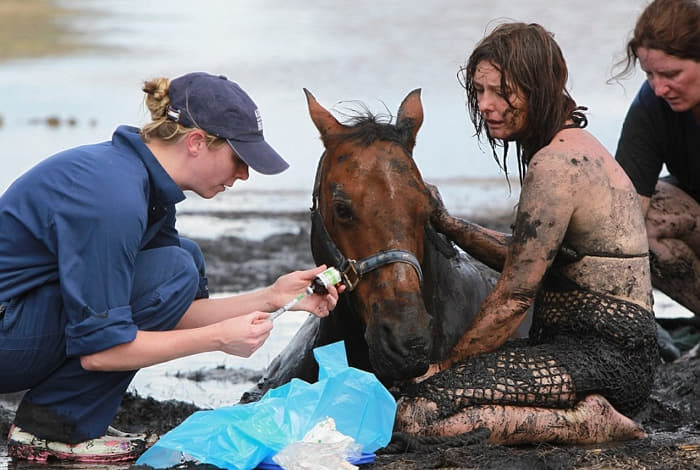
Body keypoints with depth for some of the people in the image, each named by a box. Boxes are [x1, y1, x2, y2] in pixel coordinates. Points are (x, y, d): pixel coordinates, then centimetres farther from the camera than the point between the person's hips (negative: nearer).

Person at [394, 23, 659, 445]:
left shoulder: (556, 164, -16)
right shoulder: (575, 146, 16)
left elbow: (514, 298, -14)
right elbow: (530, 259, 23)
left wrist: (445, 366, -4)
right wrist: (446, 223, 17)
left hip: (603, 358, -11)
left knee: (415, 413, -23)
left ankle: (589, 424, -12)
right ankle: (590, 412, 7)